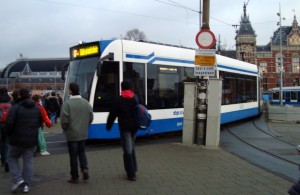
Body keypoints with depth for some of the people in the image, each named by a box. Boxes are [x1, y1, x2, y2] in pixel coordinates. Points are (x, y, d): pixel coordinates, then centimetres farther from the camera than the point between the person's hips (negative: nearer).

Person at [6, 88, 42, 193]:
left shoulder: (15, 107, -14)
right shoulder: (36, 108, 5)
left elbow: (9, 123, -19)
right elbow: (40, 123, 11)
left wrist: (9, 134, -1)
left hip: (17, 139, -4)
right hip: (32, 140, 4)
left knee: (12, 158, 15)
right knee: (28, 161, 11)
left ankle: (18, 180, 1)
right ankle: (26, 185, 12)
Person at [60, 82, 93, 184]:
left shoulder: (67, 103, -16)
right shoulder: (86, 103, -1)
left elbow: (64, 119, -17)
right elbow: (91, 117, 3)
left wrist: (65, 128, 3)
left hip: (72, 134, -4)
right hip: (83, 134, 4)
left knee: (73, 155, 6)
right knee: (81, 152, 20)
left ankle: (75, 177, 14)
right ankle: (85, 169, 0)